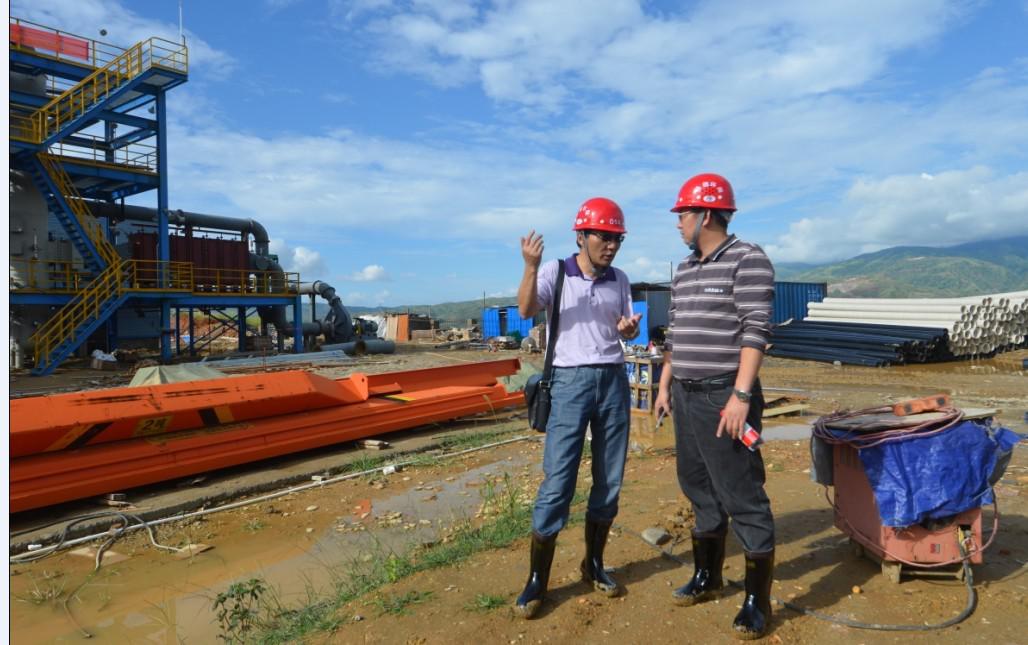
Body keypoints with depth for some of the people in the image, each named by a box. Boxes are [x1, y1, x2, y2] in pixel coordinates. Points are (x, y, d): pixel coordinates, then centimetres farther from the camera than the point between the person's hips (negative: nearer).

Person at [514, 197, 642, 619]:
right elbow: (526, 311, -19)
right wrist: (530, 268, -35)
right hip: (571, 381, -4)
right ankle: (537, 580, 8)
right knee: (557, 482, -5)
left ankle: (593, 565, 27)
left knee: (610, 480, 9)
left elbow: (628, 332, 14)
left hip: (613, 379, 5)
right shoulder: (555, 272, -3)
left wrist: (630, 328, -10)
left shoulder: (619, 280, 9)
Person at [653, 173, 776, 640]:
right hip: (687, 397, 8)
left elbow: (755, 331, -16)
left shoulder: (748, 260, -9)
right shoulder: (684, 270, 15)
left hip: (725, 397, -8)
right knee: (700, 489, 17)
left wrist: (741, 396, -22)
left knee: (743, 498, -1)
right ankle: (708, 577, 33)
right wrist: (665, 385, 18)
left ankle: (757, 601, 14)